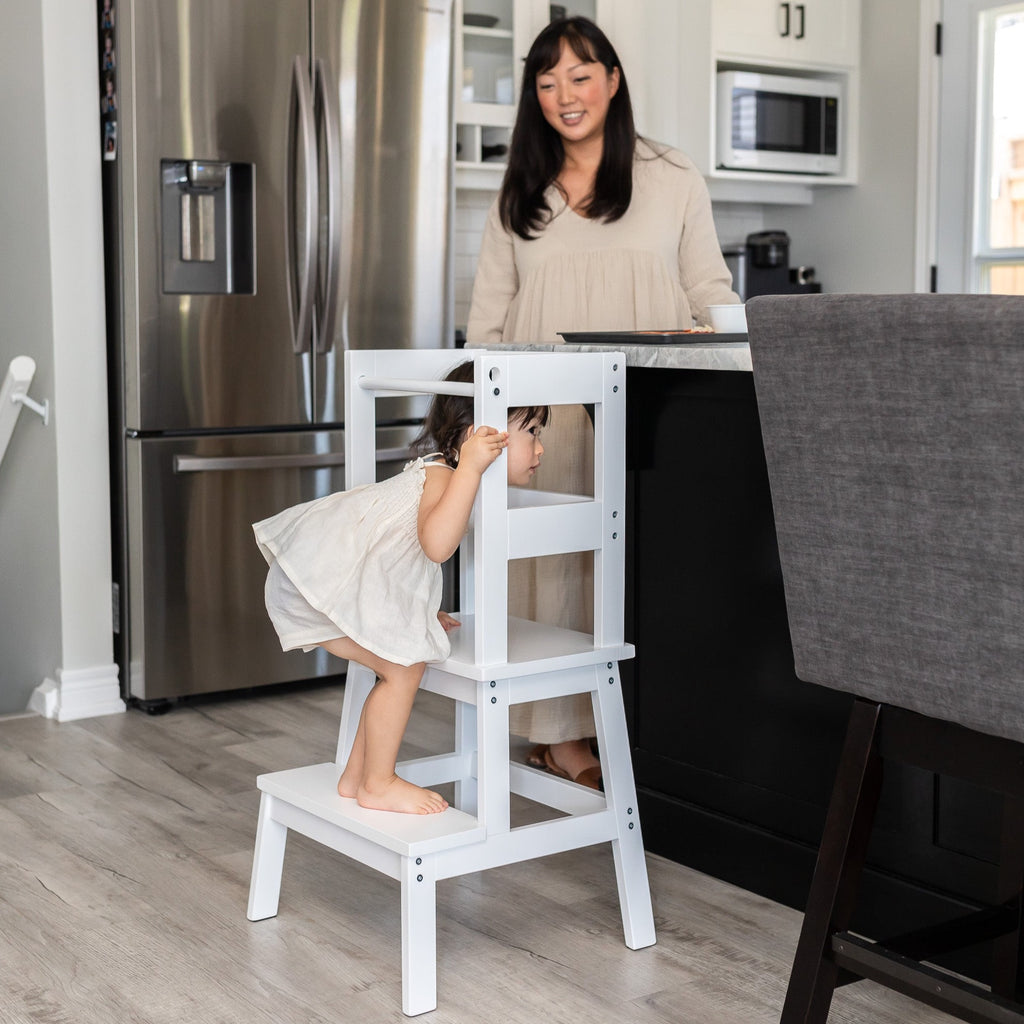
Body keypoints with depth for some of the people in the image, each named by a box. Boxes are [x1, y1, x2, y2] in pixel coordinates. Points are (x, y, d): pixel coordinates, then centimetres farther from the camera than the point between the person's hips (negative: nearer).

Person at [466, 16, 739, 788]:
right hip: (544, 418, 2)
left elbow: (711, 288, 8)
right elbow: (488, 320, 14)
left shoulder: (673, 180, 8)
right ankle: (561, 731, 6)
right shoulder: (519, 198, 15)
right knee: (555, 556, -1)